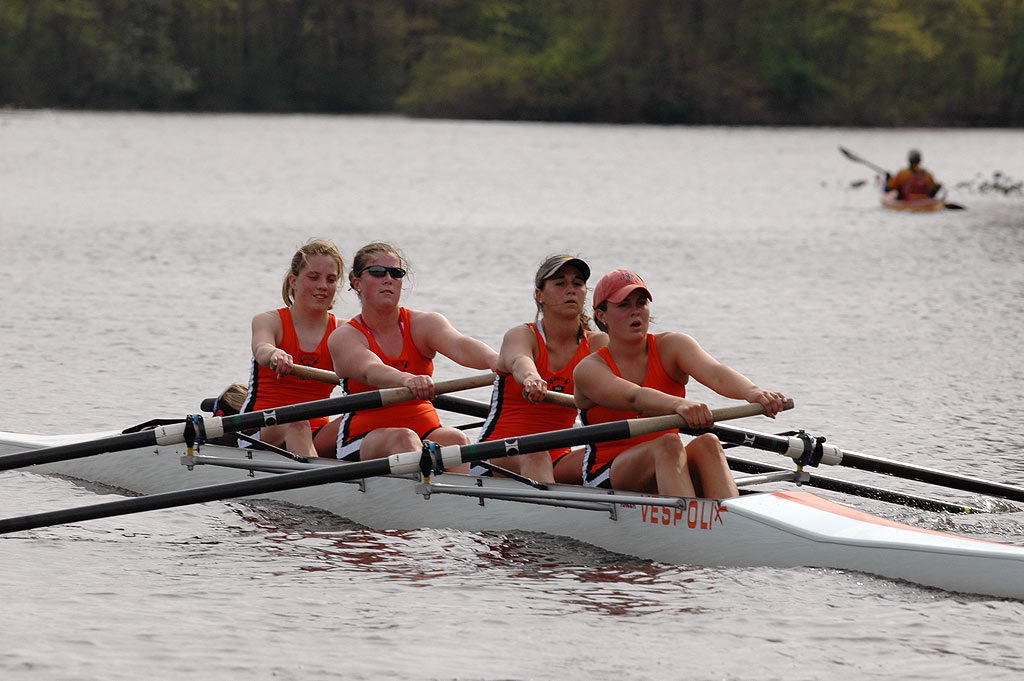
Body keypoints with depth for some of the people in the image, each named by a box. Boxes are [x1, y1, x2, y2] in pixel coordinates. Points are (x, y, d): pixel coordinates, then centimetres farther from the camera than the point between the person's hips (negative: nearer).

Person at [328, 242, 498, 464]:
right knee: (404, 439, -34)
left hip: (425, 431, 2)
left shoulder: (423, 324, 5)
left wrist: (496, 361, -41)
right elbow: (370, 371, -25)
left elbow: (458, 346, -17)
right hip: (364, 437, -2)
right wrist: (407, 380, -49)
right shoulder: (344, 338, -3)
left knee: (456, 439, -29)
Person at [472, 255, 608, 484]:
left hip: (556, 461, 4)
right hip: (497, 457, -4)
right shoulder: (521, 336, -4)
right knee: (534, 454, -38)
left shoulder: (597, 344, 8)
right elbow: (519, 361, -30)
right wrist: (531, 378, -56)